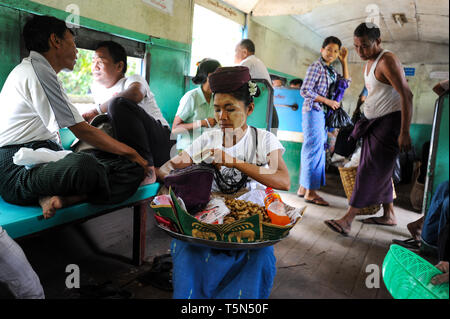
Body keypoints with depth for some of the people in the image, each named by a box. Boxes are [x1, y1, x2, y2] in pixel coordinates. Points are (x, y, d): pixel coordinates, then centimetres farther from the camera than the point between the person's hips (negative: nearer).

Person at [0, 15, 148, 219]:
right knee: (84, 165, -44)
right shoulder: (38, 71, -9)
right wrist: (130, 152, -5)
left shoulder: (32, 69, 25)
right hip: (18, 172, -10)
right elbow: (81, 130, -12)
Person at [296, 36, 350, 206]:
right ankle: (310, 192, -7)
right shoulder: (316, 66, -8)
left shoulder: (331, 70, 17)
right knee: (314, 149, -10)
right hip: (313, 111, -9)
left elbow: (345, 83, 20)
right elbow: (305, 90, -15)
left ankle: (303, 188, 18)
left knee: (311, 150, 10)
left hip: (323, 113, 9)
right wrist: (327, 101, -15)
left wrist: (344, 61, 14)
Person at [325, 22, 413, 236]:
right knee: (381, 170, 12)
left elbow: (406, 95, -22)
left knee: (370, 169, -11)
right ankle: (388, 215, 23)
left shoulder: (387, 61, -15)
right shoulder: (369, 64, 14)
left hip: (390, 121, -9)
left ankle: (348, 219, -10)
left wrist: (404, 132, -25)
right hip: (374, 122, 10)